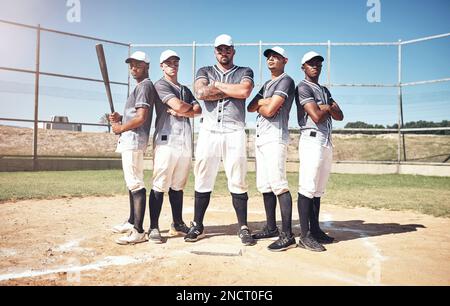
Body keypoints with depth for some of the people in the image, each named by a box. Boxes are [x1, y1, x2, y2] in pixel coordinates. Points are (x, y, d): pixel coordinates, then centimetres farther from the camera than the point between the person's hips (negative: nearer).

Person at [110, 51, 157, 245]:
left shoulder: (145, 85, -9)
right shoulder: (140, 87, 23)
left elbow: (141, 117, -20)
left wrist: (121, 127, -7)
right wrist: (119, 118, 9)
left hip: (134, 140, -11)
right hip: (130, 141, 11)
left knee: (136, 185, -12)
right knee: (132, 183, 16)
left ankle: (138, 232, -10)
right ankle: (131, 222, 28)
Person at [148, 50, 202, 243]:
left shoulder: (185, 89, 25)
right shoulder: (161, 85, 4)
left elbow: (199, 110, 11)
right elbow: (178, 105, -11)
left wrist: (182, 111, -6)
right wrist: (190, 107, 8)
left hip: (185, 142, 6)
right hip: (166, 140, -6)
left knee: (178, 186, 11)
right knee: (160, 186, -8)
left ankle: (177, 225, 19)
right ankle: (154, 228, -2)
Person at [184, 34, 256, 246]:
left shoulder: (244, 72, 15)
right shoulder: (205, 71, 18)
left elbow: (245, 91, -9)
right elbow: (200, 93, -5)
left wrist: (216, 85, 0)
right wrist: (232, 91, -2)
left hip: (234, 132, -1)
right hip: (208, 131, 1)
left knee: (238, 181, -2)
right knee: (203, 180, 3)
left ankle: (243, 228, 7)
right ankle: (197, 226, 13)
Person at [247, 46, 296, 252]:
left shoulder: (286, 81, -2)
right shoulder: (267, 84, 26)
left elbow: (269, 111, -14)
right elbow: (250, 107, 16)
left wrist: (260, 105, 7)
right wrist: (263, 101, -2)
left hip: (275, 137, -9)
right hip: (261, 137, 9)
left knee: (278, 185, -14)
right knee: (264, 186, 10)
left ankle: (288, 235, -12)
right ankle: (271, 228, 20)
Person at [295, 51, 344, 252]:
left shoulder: (324, 90, 25)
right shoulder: (303, 87, -1)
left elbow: (339, 116, 15)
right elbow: (316, 116, -13)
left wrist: (326, 107, -3)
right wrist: (329, 108, 7)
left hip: (327, 143, 9)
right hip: (312, 140, -9)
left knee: (318, 190, 10)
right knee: (307, 188, -10)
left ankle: (315, 230, 17)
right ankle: (305, 236, -8)